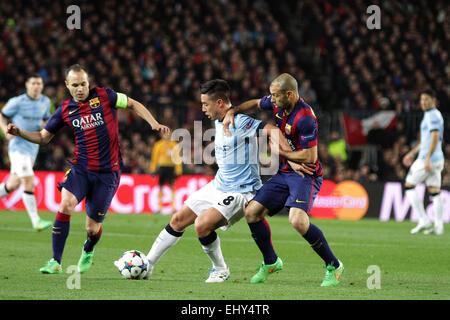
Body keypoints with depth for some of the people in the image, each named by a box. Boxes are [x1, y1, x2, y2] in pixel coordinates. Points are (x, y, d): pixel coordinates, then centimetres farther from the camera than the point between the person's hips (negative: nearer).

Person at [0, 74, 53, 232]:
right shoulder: (17, 102, -8)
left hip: (32, 148, 7)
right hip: (18, 146, -7)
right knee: (29, 182, -16)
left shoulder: (45, 102, 8)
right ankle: (36, 221, -15)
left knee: (13, 185, 13)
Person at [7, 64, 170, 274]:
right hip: (81, 168, 2)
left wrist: (153, 123, -3)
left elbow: (133, 105, 9)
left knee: (92, 228, 2)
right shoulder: (65, 109, 4)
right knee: (66, 204, -27)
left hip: (107, 172, -1)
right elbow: (43, 137, 12)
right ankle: (56, 262, -18)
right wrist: (19, 133, -4)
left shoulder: (104, 96, -4)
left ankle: (88, 251, 41)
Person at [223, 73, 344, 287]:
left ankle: (333, 266, -12)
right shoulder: (277, 104, 2)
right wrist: (232, 112, 9)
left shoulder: (304, 118, -24)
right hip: (284, 173, 9)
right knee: (252, 213, 0)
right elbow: (256, 104, 23)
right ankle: (271, 263, 22)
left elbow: (310, 157, -25)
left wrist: (282, 151, -13)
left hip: (305, 175, -9)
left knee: (298, 220, -30)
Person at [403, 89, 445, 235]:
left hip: (427, 159, -9)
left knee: (409, 185, 0)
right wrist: (412, 153, 33)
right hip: (438, 159, 9)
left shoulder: (432, 115, -12)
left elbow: (435, 138, -22)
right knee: (434, 192, 5)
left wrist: (428, 158, -27)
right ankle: (438, 226, 0)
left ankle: (423, 220, -5)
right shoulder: (434, 115, 20)